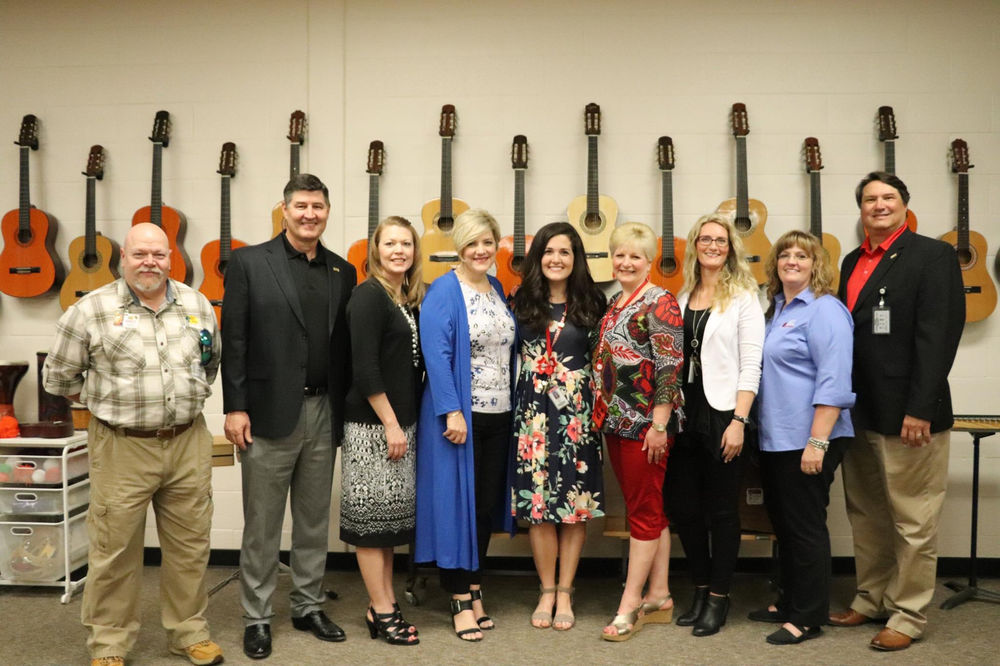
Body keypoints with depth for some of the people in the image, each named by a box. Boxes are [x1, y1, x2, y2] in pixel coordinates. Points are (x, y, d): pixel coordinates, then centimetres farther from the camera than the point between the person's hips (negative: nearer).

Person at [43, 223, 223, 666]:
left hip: (188, 443, 3)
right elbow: (58, 377, 4)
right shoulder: (91, 310, -6)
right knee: (114, 550, 6)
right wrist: (107, 401, 8)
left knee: (190, 546, 12)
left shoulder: (198, 306, 5)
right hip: (123, 446, -3)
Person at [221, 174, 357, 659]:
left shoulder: (343, 272, 9)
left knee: (315, 521, 14)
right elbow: (233, 340, -6)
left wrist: (346, 410, 6)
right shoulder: (249, 262, -2)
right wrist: (235, 407, -10)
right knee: (262, 524, 6)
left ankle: (308, 606, 28)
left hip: (324, 413, 4)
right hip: (269, 412, -4)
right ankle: (257, 618, 20)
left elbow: (345, 346, 10)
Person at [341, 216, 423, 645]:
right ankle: (381, 611, 11)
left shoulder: (411, 299, 12)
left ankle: (384, 604, 22)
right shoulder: (368, 296, -10)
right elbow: (364, 368, -17)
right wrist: (390, 423, -17)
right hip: (372, 423, -8)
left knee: (393, 512, 12)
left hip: (402, 421, 8)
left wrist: (403, 422, 9)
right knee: (372, 513, 1)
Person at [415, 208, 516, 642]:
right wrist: (452, 411, -21)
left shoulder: (498, 290, 13)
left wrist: (514, 404, 12)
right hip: (459, 414, -6)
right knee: (457, 502, 1)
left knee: (487, 504, 11)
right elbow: (436, 354, -16)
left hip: (498, 415, 7)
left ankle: (474, 589, 25)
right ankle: (460, 601, 12)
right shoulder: (444, 291, -8)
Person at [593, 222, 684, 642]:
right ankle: (659, 596, 23)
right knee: (646, 509, 13)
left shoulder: (660, 302, -10)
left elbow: (670, 367, -16)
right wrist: (602, 412, 17)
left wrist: (659, 424, -19)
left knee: (644, 510, -1)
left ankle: (629, 606, 5)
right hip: (616, 419, 8)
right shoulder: (615, 304, 14)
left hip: (646, 422, -8)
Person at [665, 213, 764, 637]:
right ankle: (700, 590, 26)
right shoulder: (682, 297, 11)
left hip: (723, 414, -5)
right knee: (683, 505, 9)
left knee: (721, 509, 4)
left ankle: (719, 597, 18)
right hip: (685, 412, 5)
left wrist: (738, 421, -15)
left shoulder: (743, 297, -3)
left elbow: (751, 365, -8)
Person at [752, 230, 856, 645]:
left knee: (805, 525, 1)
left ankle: (808, 617, 13)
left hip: (808, 439, -8)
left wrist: (817, 441, -24)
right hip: (775, 437, 9)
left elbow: (833, 381, -20)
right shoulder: (776, 308, 13)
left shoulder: (824, 310, -13)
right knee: (782, 521, 16)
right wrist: (761, 430, 18)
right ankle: (788, 601, 30)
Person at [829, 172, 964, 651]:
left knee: (913, 522, 4)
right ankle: (872, 599, 30)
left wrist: (920, 409, -20)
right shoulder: (852, 262, 14)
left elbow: (938, 336, -14)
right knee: (866, 516, 16)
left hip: (908, 414, -7)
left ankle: (908, 615, 17)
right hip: (858, 413, 7)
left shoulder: (933, 255, -7)